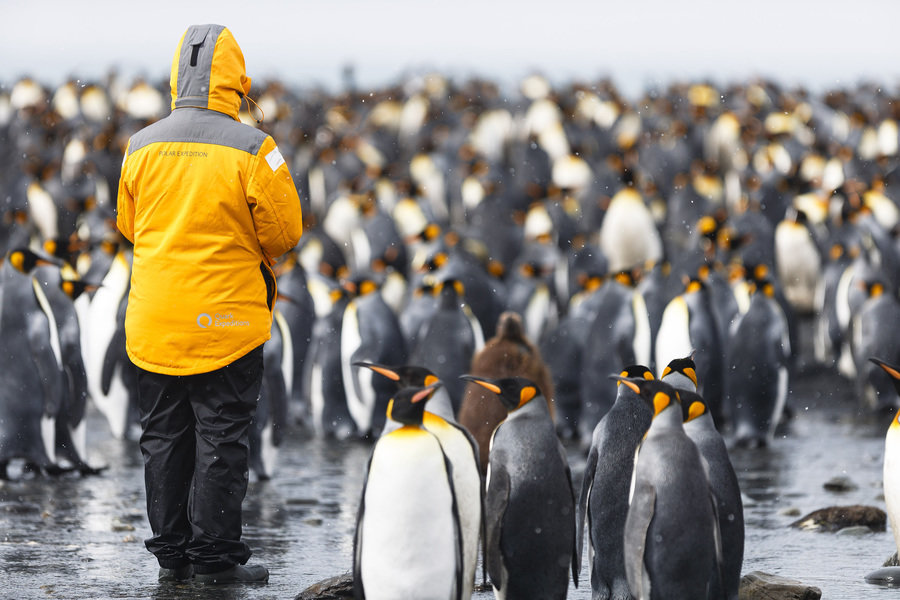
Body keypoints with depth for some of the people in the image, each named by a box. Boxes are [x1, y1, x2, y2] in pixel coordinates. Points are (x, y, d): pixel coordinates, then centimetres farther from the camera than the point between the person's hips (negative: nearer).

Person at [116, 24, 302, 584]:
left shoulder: (142, 146, 1)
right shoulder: (252, 148, -13)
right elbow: (284, 232, -7)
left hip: (154, 322, 4)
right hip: (227, 319, -4)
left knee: (164, 437, 13)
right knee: (221, 439, 3)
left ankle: (171, 553, 18)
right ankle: (213, 555, 4)